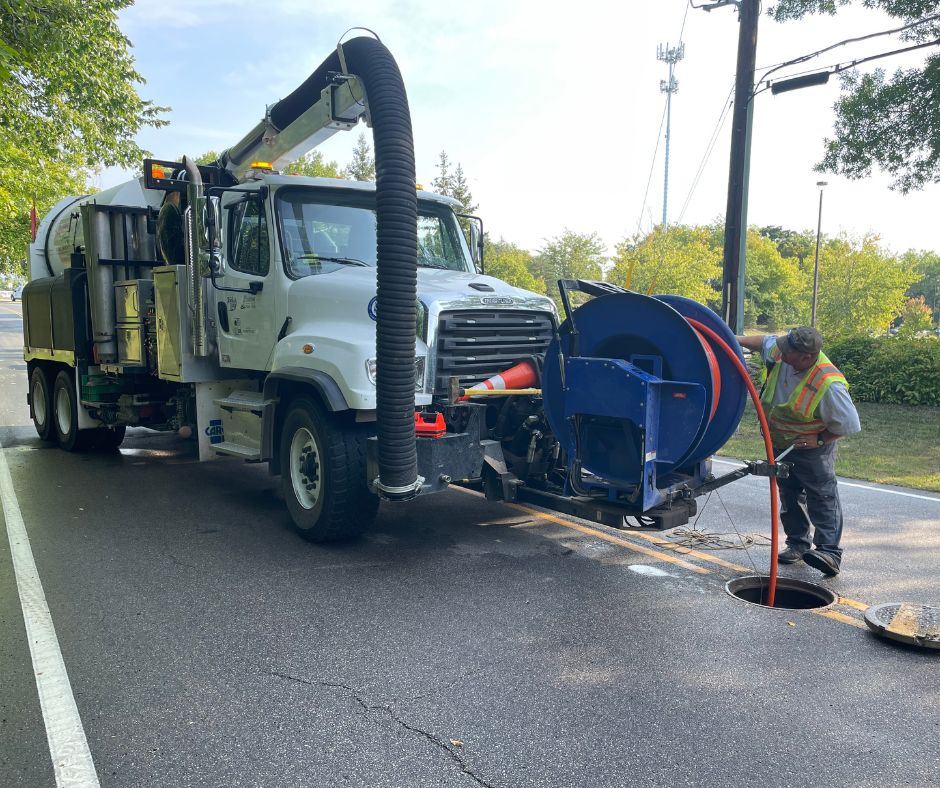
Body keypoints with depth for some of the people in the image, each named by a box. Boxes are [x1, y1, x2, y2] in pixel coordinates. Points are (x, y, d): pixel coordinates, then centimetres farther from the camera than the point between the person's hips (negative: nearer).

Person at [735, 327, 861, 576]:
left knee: (822, 497, -5)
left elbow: (849, 424, -22)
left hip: (811, 448, -7)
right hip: (780, 443, 7)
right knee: (789, 494, 15)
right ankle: (798, 544, 27)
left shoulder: (828, 385, -33)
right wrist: (738, 340, -5)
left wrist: (819, 439, -20)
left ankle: (830, 552, -5)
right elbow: (765, 342, 9)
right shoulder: (782, 353, -16)